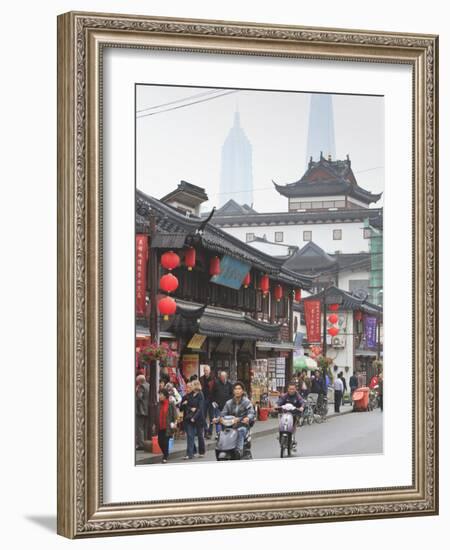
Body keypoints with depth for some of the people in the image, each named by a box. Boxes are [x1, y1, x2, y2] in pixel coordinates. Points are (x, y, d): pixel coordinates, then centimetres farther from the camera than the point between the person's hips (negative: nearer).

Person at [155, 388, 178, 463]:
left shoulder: (171, 404, -7)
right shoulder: (159, 404, 7)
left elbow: (175, 414, -6)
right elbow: (156, 415, 13)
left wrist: (174, 423, -14)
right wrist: (155, 424, 14)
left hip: (167, 427, -5)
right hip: (160, 427, 5)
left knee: (165, 441, -3)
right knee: (160, 441, 6)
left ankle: (165, 457, 11)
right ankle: (165, 454, 30)